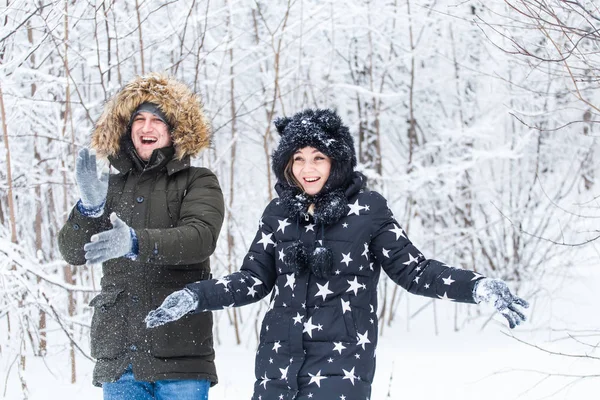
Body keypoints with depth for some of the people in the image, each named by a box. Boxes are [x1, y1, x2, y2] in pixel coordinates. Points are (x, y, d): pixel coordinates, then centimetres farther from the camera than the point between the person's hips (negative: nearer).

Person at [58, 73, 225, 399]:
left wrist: (135, 243, -31)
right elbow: (72, 251, 6)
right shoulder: (112, 187, 16)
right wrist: (90, 207, -14)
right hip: (118, 354, 4)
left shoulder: (198, 182, 5)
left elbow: (200, 238, -15)